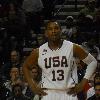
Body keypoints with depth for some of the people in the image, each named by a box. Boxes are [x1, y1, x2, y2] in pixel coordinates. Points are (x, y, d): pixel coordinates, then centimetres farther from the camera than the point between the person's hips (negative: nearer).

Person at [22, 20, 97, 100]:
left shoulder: (72, 48, -3)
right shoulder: (38, 52, 1)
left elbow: (92, 62, 6)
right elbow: (26, 66, 18)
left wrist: (83, 83, -1)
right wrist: (33, 86, 8)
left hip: (69, 93, -1)